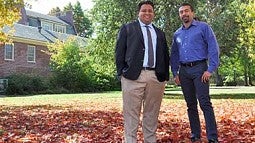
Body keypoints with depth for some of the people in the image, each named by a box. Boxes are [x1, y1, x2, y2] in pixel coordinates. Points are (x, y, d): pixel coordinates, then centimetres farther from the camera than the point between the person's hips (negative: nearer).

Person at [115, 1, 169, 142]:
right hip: (133, 76, -3)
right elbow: (119, 51, 4)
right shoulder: (127, 28, 10)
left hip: (156, 77, 4)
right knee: (132, 113, -2)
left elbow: (166, 55, 18)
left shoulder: (160, 33, 21)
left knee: (152, 114, 9)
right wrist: (122, 73, -5)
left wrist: (166, 75, 8)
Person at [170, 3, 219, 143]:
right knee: (191, 104, 9)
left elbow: (213, 48, -5)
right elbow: (174, 55, 20)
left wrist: (210, 69, -13)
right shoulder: (177, 34, 16)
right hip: (184, 71, 5)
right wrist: (175, 73, 10)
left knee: (205, 103, -12)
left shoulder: (203, 27, 1)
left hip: (199, 68, -5)